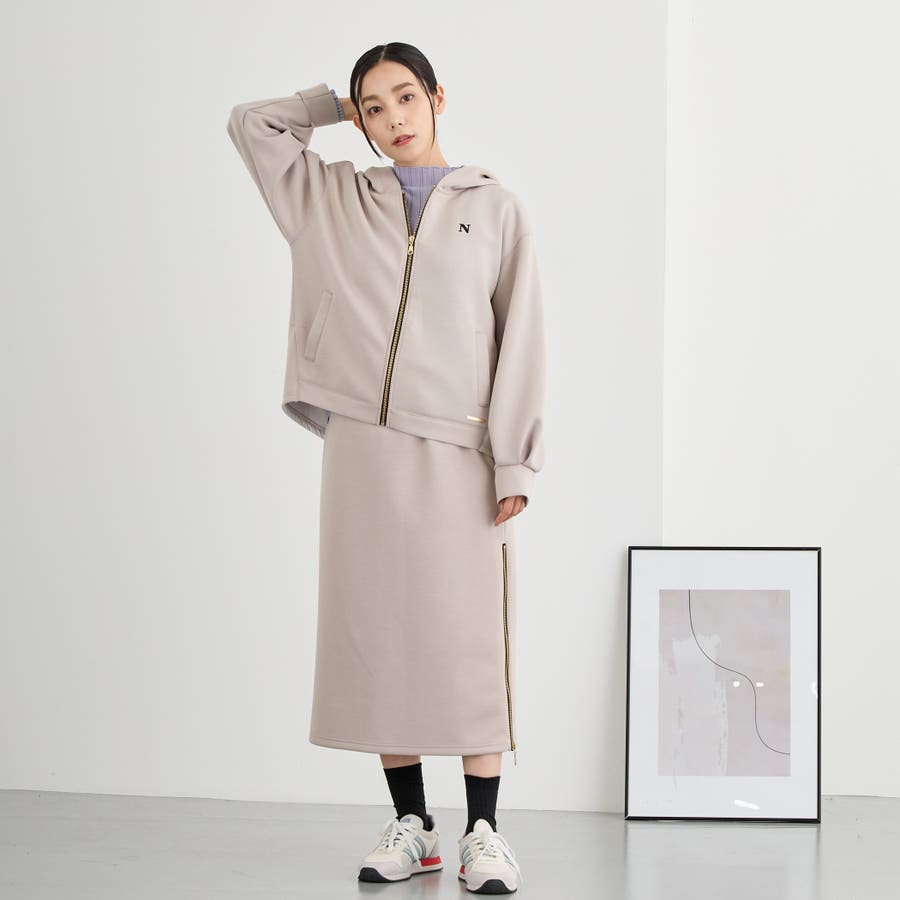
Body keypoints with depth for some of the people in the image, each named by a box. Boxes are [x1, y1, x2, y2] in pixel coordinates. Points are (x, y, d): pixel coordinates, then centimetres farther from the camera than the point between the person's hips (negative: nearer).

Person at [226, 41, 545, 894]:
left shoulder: (494, 207, 9)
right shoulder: (334, 201, 15)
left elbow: (520, 341, 3)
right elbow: (250, 123, 23)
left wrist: (515, 463, -4)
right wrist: (339, 105, 22)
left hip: (458, 454, -2)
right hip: (361, 447, 3)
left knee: (468, 637, -5)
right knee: (377, 633, 3)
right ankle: (410, 824, 12)